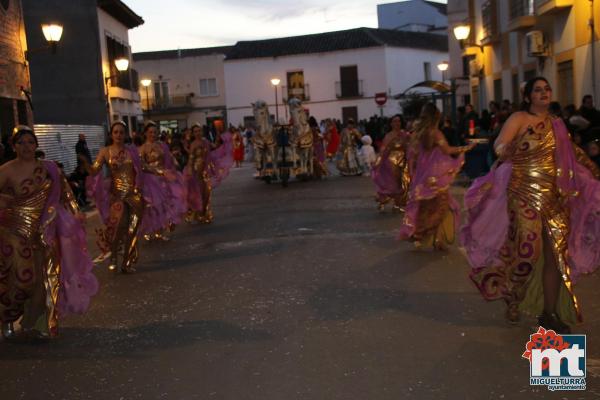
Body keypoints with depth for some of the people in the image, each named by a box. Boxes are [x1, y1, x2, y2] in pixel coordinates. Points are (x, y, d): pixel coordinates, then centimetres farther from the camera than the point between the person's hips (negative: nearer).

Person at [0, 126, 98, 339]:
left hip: (42, 234, 4)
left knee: (43, 278, 4)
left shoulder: (48, 167, 3)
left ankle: (31, 325, 21)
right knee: (19, 278, -1)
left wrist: (75, 212, 3)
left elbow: (63, 192, 10)